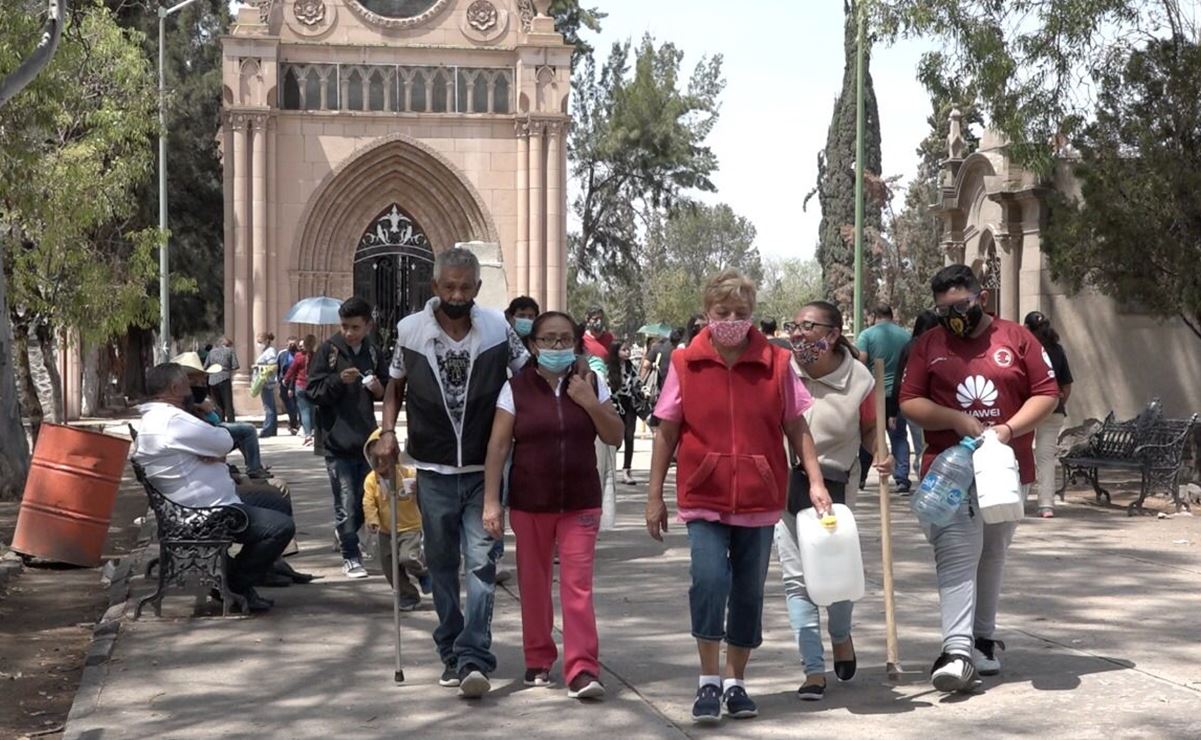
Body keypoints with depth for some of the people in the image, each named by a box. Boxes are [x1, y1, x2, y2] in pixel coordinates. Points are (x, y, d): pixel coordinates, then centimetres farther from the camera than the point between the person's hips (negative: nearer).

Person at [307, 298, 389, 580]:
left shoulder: (374, 353, 7)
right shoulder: (328, 350, -4)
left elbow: (388, 392, 19)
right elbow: (313, 392, -5)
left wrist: (379, 389, -3)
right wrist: (339, 380, -19)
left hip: (366, 439, 4)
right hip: (337, 440, -4)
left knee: (365, 500, 12)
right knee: (346, 502, -5)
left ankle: (347, 538, 36)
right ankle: (351, 557, 6)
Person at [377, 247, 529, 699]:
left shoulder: (499, 329, -6)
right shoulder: (410, 331, -3)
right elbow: (396, 385, 13)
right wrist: (388, 431, 0)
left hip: (485, 469, -1)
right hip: (434, 470, 2)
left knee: (482, 562, -9)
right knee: (441, 564, 10)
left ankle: (472, 659, -9)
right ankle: (452, 653, 23)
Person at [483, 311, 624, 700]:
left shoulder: (591, 383, 5)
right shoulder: (516, 388, -2)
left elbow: (615, 435, 4)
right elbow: (498, 445, -5)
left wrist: (589, 402, -11)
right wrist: (491, 500, -11)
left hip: (580, 503, 0)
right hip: (530, 503, 0)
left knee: (578, 585, -7)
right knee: (533, 584, 9)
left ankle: (582, 669, -9)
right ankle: (538, 660, 24)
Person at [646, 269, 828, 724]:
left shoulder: (776, 363, -1)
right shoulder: (685, 364, -2)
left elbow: (796, 427, 6)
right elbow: (666, 432, 4)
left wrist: (815, 480, -3)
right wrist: (655, 496, 4)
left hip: (759, 499, 2)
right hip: (704, 498, -1)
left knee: (749, 592, 9)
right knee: (709, 579, -17)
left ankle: (736, 682, 25)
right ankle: (709, 682, -2)